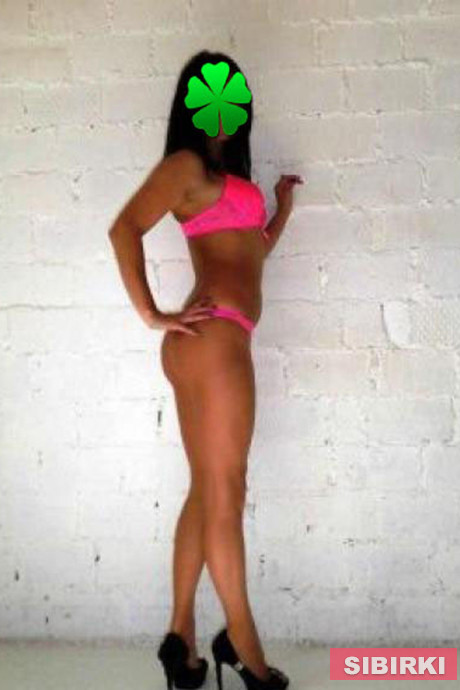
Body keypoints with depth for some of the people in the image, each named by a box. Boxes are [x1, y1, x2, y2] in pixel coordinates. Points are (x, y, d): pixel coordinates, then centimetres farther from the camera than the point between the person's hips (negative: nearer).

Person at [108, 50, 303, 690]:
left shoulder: (226, 172, 25)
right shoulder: (187, 163, -3)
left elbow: (253, 252, 32)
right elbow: (124, 229, -17)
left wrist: (283, 207, 29)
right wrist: (153, 315, -14)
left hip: (218, 340, 9)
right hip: (213, 336, -9)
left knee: (207, 492, 11)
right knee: (225, 495, -2)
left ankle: (181, 637, 22)